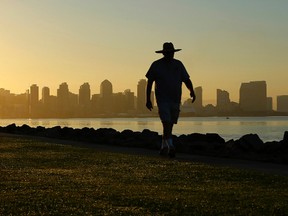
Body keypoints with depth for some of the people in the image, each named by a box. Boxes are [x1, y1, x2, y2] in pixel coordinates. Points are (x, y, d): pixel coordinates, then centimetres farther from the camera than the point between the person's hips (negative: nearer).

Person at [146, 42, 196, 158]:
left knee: (169, 125, 10)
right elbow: (149, 83, 2)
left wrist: (192, 91, -14)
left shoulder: (178, 64, 9)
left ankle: (164, 147, 25)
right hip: (162, 99, -4)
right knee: (166, 123, -17)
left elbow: (186, 80, 5)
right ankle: (170, 147, -24)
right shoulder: (156, 65, 0)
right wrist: (148, 99, -1)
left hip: (175, 100, 4)